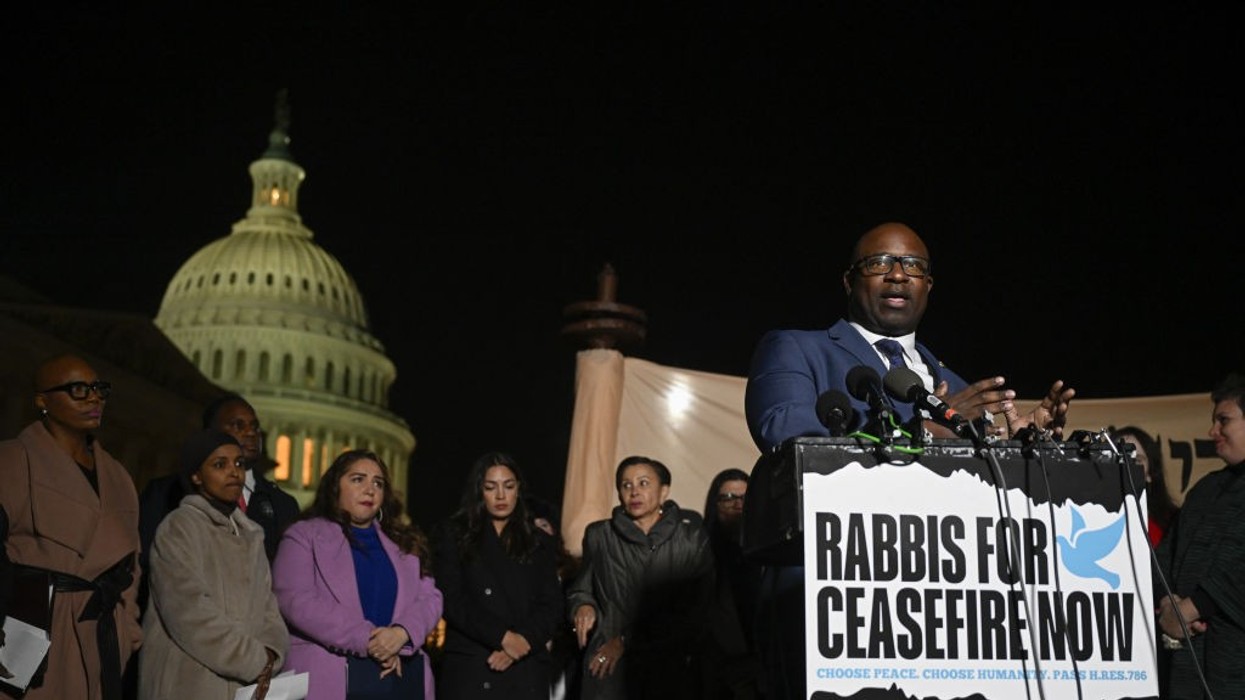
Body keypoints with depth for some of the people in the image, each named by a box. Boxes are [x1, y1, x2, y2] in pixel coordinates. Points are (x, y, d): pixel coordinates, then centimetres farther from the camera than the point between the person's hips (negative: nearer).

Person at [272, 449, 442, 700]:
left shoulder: (405, 543, 21)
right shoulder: (304, 536, 6)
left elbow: (429, 598, 11)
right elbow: (296, 600, -8)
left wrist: (402, 633, -12)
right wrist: (367, 639, -15)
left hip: (402, 676, 4)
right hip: (331, 678, -4)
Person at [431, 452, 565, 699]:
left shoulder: (540, 544, 18)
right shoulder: (453, 535, 10)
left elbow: (553, 606, 9)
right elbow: (452, 601, -1)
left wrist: (523, 641, -10)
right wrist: (504, 637, -10)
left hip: (526, 671, 2)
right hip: (468, 670, -2)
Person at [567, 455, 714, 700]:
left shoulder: (692, 537, 2)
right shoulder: (599, 536, 10)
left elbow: (693, 612, -3)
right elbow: (582, 589, 21)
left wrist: (626, 641, -7)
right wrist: (583, 606, -4)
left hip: (672, 670, -1)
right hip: (608, 668, 1)